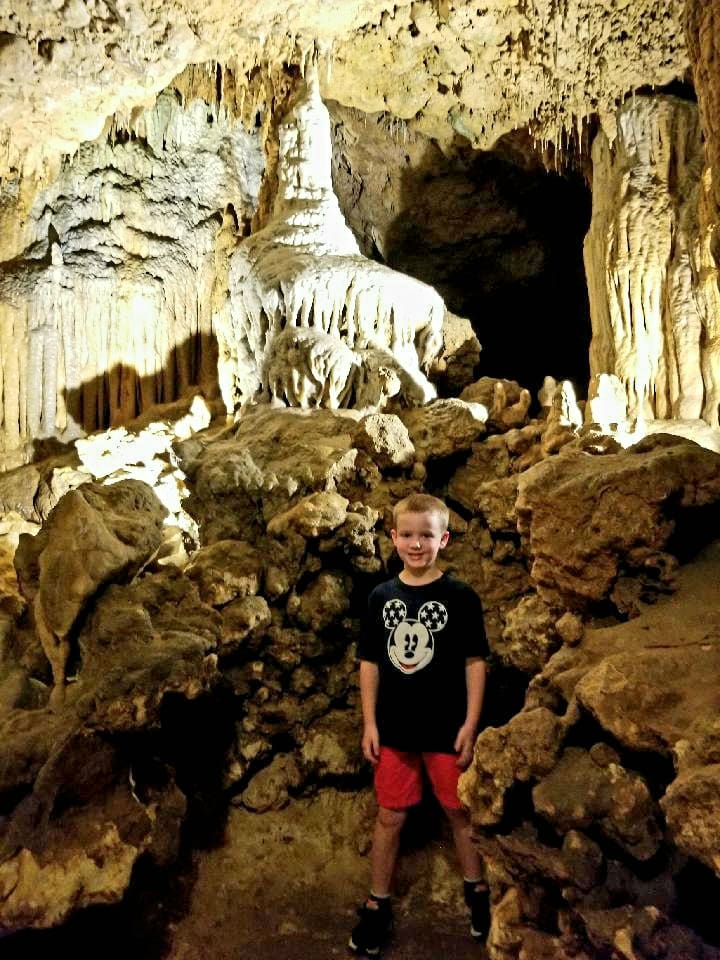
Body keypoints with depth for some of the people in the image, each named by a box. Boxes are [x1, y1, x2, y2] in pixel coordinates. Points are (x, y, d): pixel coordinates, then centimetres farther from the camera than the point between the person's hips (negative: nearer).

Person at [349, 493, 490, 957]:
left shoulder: (461, 597, -9)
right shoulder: (382, 596, -1)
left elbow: (475, 662, -5)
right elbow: (370, 662, 3)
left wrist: (470, 724, -8)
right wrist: (370, 723, 1)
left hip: (446, 728, -2)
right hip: (394, 728, 2)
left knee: (461, 812, 14)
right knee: (390, 816, 13)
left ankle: (477, 893, 37)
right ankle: (378, 906, 30)